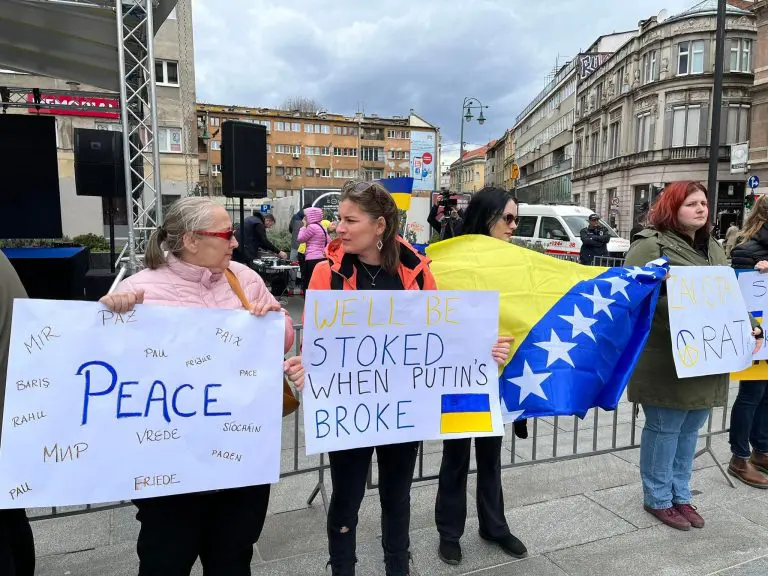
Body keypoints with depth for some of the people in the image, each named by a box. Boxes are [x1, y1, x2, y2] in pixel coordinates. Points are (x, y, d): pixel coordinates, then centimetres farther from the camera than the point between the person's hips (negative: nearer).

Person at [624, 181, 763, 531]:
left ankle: (680, 495, 32)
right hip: (667, 360, -7)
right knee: (664, 428, 4)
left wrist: (748, 327, 7)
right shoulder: (651, 245, -9)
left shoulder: (712, 248, 16)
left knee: (690, 429, 16)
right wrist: (683, 325, -29)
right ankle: (657, 498, 21)